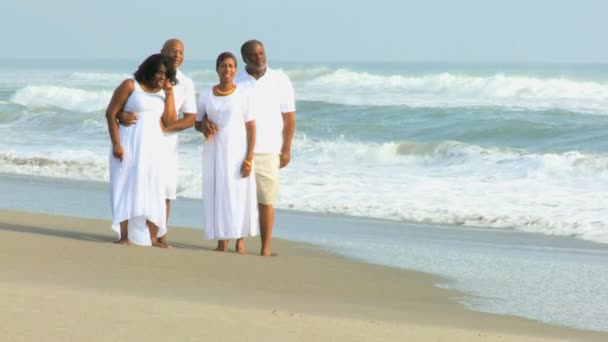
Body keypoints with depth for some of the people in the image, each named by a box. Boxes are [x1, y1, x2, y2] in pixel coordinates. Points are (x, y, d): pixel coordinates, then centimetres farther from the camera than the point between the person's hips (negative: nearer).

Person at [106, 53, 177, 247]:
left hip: (153, 146, 5)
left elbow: (170, 120, 2)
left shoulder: (163, 92, 10)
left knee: (153, 191, 4)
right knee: (126, 187, -4)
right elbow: (111, 113, -7)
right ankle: (124, 236, -3)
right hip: (129, 144, -5)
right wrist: (116, 143, -15)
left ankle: (153, 238, 7)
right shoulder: (130, 85, -4)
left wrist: (169, 93, -4)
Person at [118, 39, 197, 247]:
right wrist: (121, 116, -28)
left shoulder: (186, 83, 2)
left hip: (167, 142, 2)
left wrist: (166, 127, -18)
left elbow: (190, 118, -3)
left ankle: (160, 235, 10)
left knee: (165, 189, 3)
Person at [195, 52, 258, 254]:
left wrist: (249, 158, -11)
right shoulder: (206, 95, 5)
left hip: (237, 152, -3)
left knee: (239, 195, -2)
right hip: (214, 152, 3)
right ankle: (222, 242, 4)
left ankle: (240, 240, 6)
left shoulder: (243, 94, -4)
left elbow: (251, 127, -5)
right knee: (217, 194, 1)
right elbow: (197, 123, 14)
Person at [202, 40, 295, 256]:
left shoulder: (280, 80, 4)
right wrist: (205, 121, -24)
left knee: (266, 201, 1)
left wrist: (286, 149, 0)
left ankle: (266, 248, 6)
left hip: (268, 153, 0)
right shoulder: (234, 82, 3)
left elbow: (289, 117, 5)